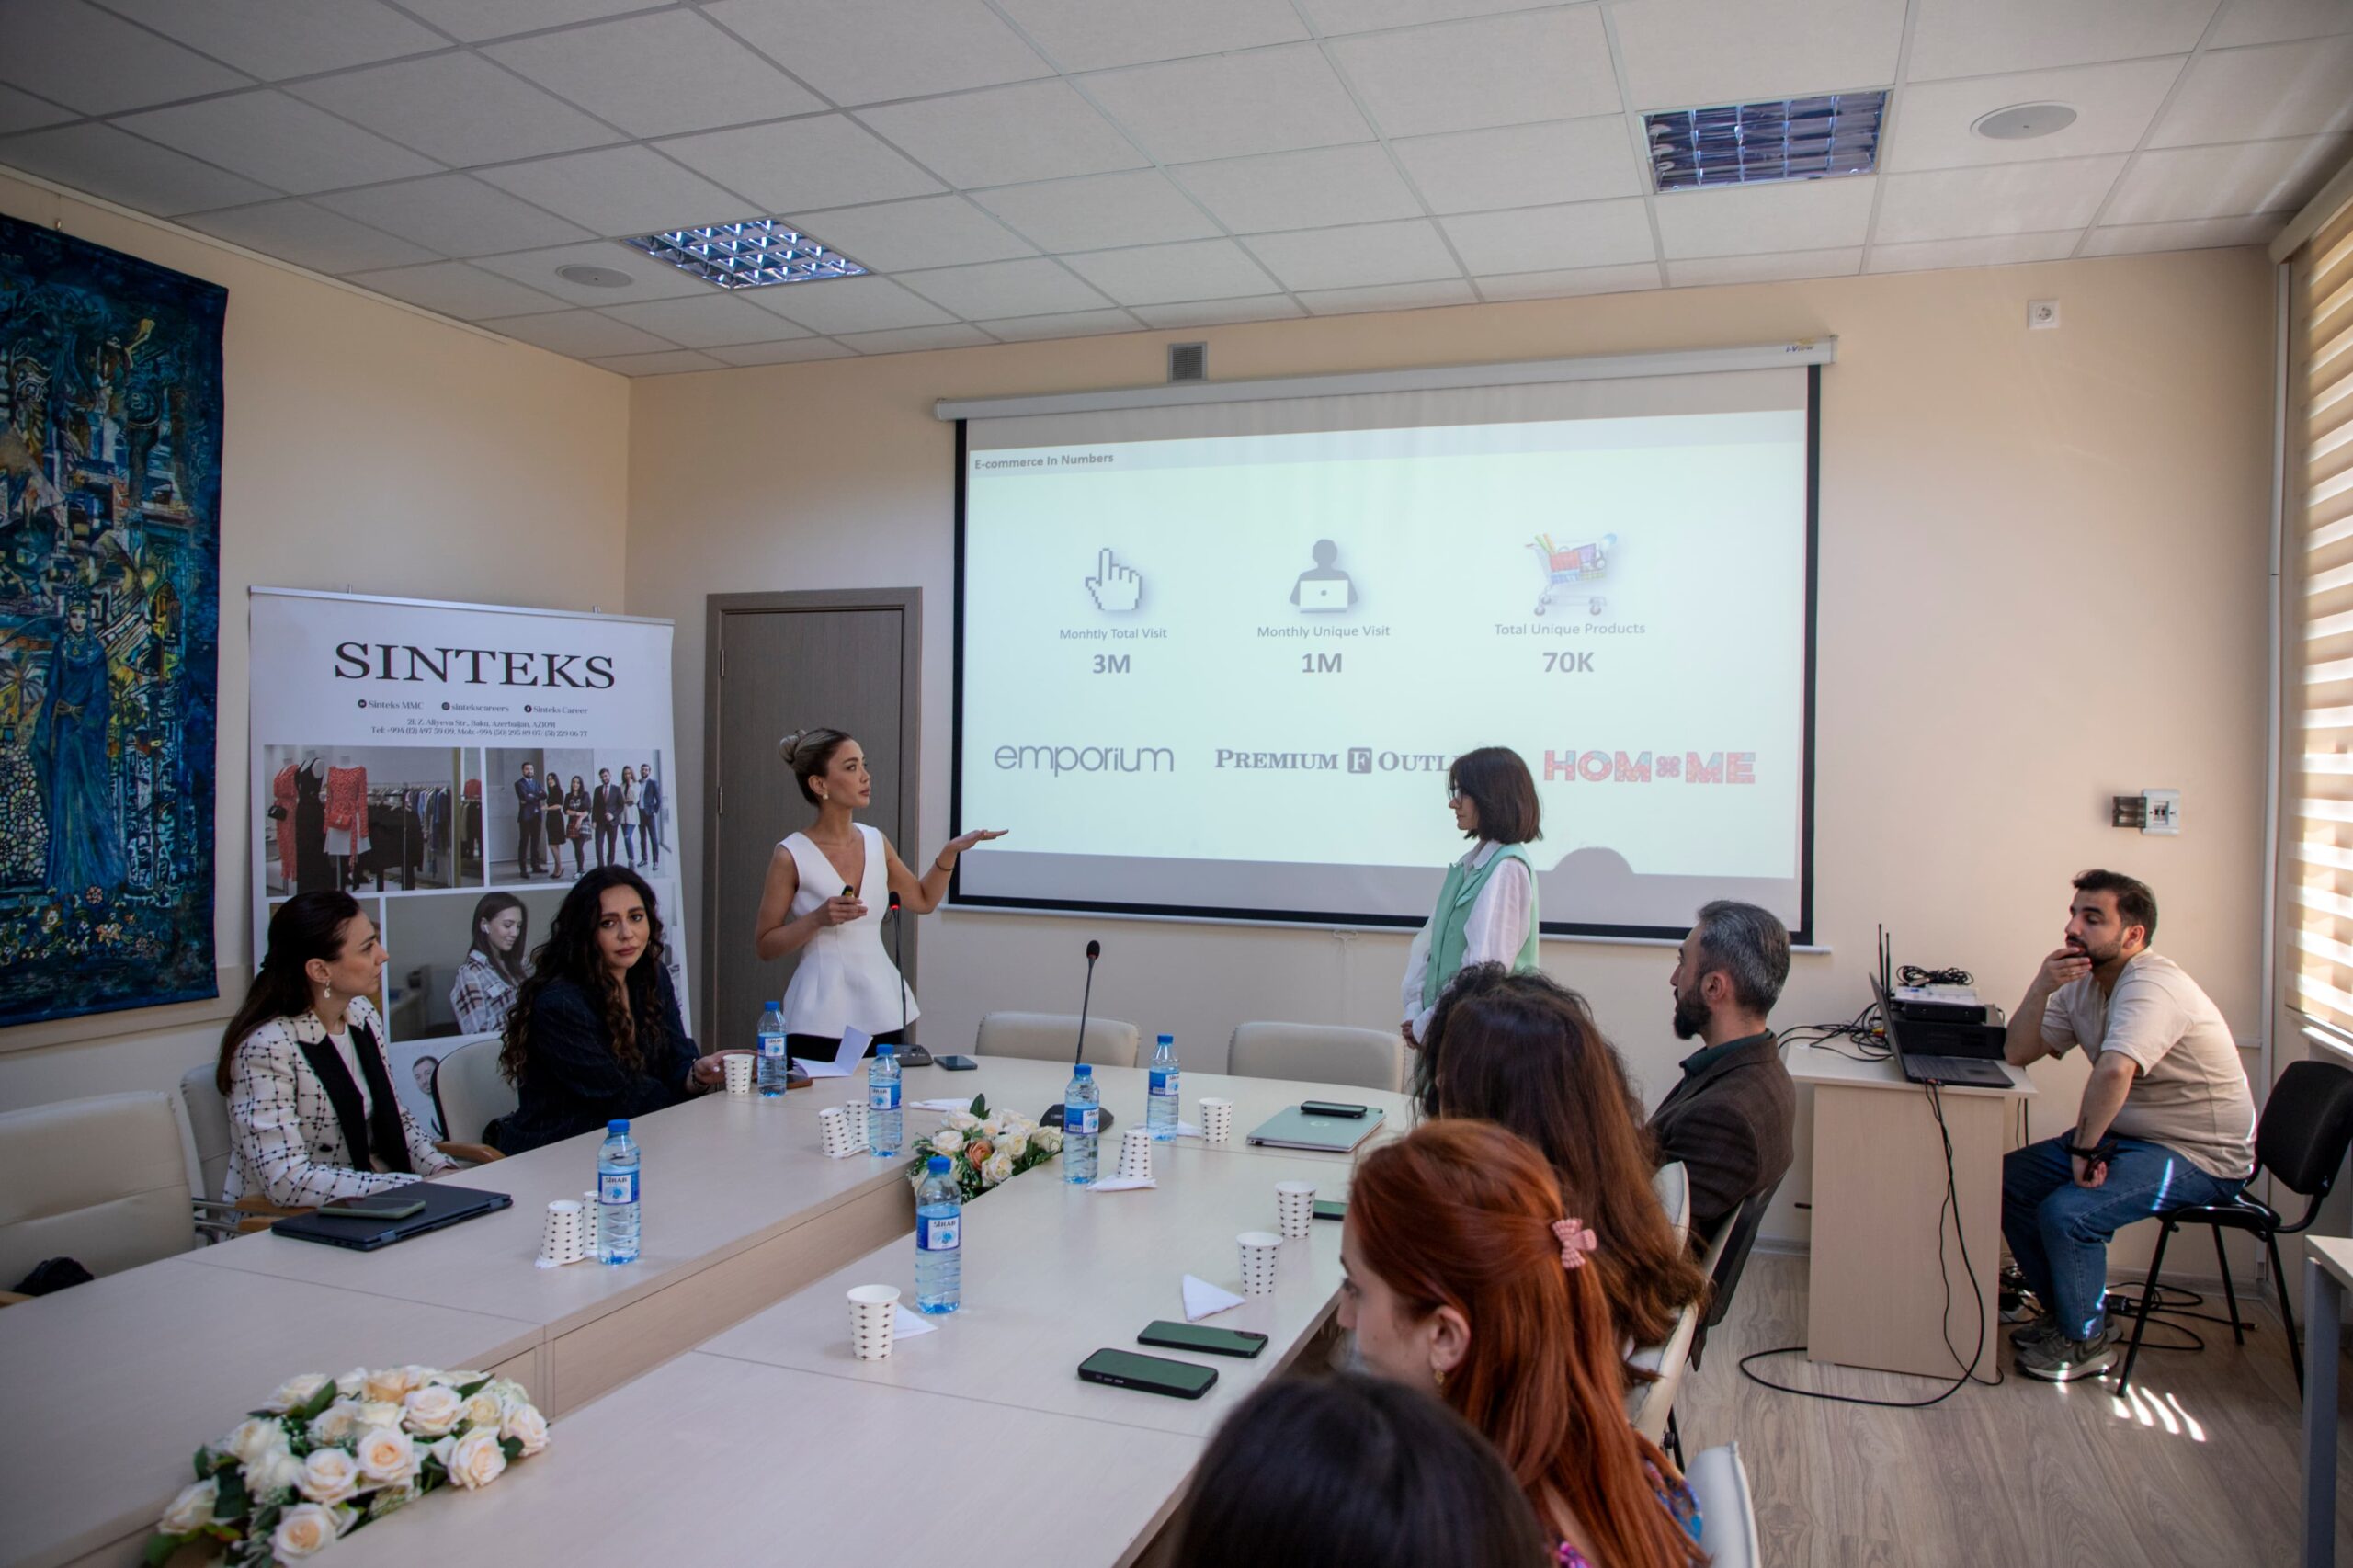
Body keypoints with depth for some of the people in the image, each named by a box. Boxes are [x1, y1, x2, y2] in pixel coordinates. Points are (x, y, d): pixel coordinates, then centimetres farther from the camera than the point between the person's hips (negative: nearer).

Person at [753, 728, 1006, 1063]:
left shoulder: (876, 842, 5)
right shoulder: (791, 855, -9)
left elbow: (923, 900, 18)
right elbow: (764, 946, -4)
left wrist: (950, 852, 5)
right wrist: (818, 919, -18)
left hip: (882, 1012, 5)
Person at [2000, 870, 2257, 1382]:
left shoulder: (2151, 985, -26)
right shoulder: (2083, 983, 4)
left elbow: (2113, 1072, -43)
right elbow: (2017, 1054, 0)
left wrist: (2084, 1149, -31)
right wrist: (2041, 988, -15)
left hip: (2199, 1157, -9)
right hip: (2130, 1136, 9)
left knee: (2066, 1213, -24)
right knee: (2009, 1179, 1)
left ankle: (2086, 1341, 1)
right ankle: (2070, 1315, 17)